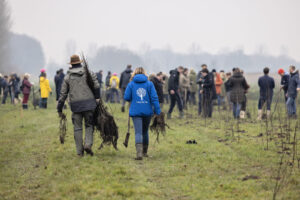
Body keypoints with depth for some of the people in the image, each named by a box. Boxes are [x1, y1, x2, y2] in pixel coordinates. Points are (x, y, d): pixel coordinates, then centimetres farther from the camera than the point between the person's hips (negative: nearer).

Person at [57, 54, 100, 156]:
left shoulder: (68, 77, 8)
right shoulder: (89, 73, 5)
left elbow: (63, 94, 8)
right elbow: (96, 86, -4)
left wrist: (59, 109, 13)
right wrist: (97, 98, 10)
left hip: (75, 105, 1)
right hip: (89, 103, -1)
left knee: (77, 127, 7)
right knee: (89, 125, 9)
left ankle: (79, 151, 5)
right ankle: (88, 144, -13)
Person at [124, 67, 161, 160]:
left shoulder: (131, 84, 1)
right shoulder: (149, 84, 2)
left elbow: (126, 97, 0)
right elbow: (154, 98, -4)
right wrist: (157, 110, -2)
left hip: (136, 111, -2)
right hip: (147, 111, 2)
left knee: (138, 132, -7)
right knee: (145, 131, 19)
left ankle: (139, 152, -27)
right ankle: (145, 152, 30)